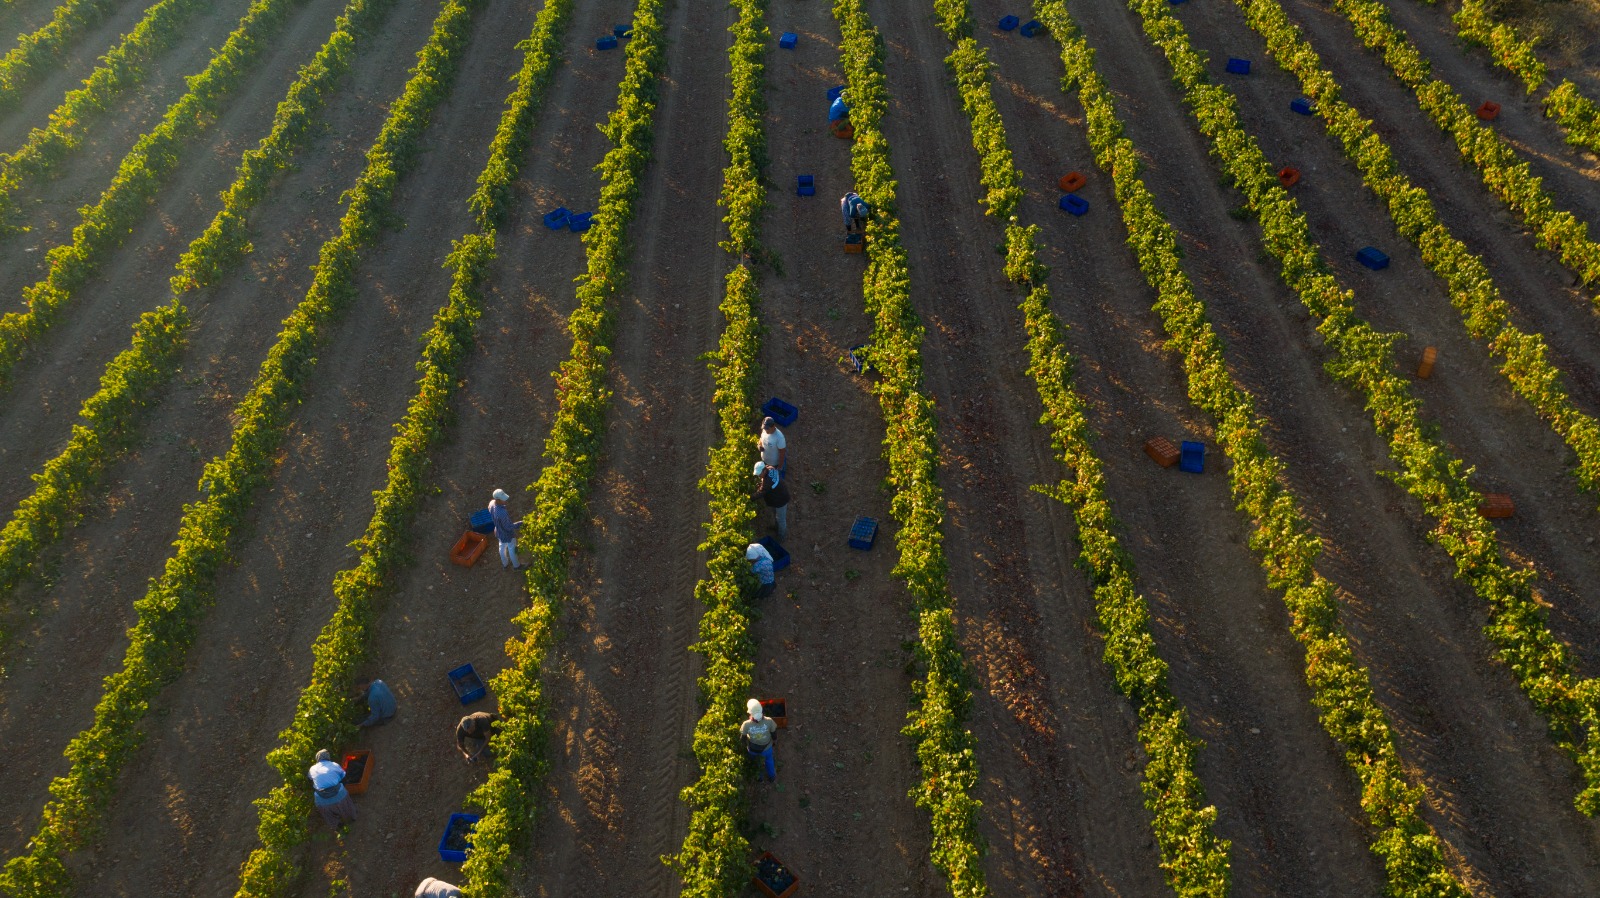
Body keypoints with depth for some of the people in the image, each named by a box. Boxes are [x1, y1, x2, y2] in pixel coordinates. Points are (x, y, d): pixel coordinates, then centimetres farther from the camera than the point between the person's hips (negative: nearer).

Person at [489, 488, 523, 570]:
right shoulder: (502, 513, -44)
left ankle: (505, 563, 56)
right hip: (508, 534, -7)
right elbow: (509, 527, -30)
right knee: (512, 550, 21)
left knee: (502, 547, 31)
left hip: (499, 531, 7)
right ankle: (516, 566, 46)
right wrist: (520, 524, -25)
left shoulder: (491, 503, -21)